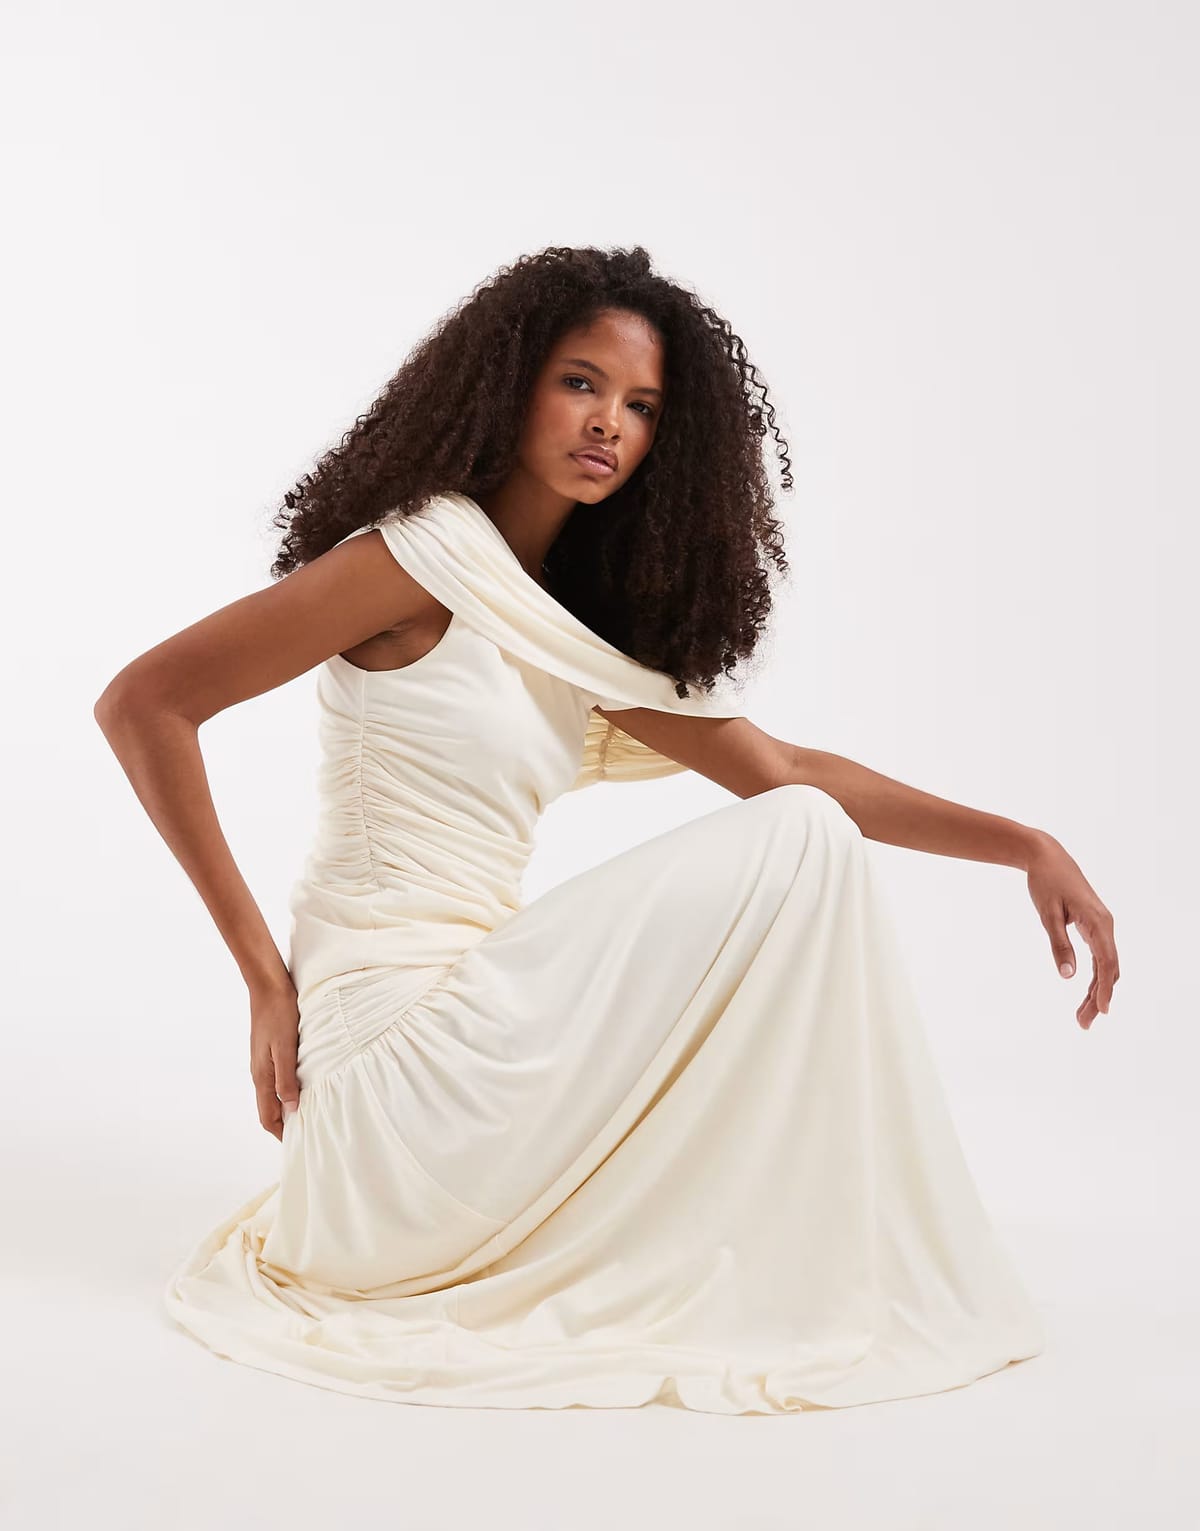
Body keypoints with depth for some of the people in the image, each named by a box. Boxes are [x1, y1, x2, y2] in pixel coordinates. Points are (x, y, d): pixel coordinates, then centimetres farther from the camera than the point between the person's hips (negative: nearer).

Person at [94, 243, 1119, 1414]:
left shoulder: (581, 622, 14)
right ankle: (808, 1294, -3)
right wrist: (265, 972, -12)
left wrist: (1025, 846, 5)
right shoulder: (424, 557, -9)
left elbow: (785, 768, 13)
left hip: (473, 1010, 9)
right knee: (797, 846, -10)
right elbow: (142, 703, -11)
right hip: (400, 1043, -9)